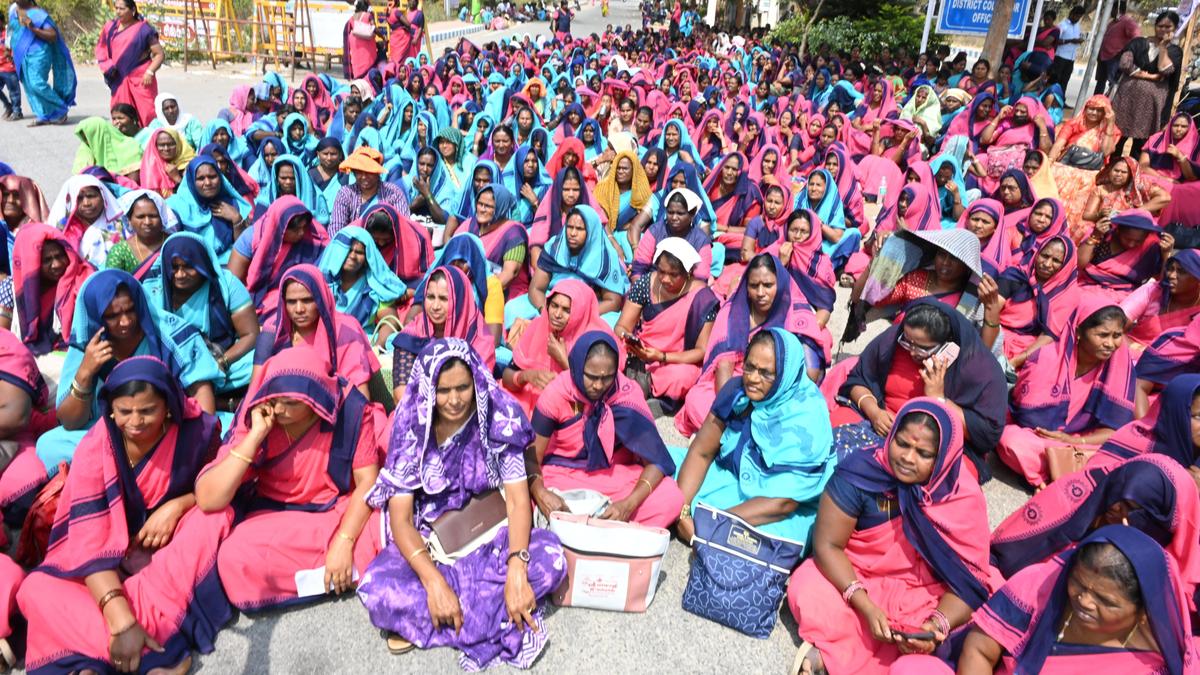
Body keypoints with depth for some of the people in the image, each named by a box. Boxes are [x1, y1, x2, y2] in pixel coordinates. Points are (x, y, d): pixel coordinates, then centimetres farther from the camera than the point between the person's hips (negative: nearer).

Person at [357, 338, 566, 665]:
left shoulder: (500, 419, -14)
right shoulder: (411, 427, -14)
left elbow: (518, 500, -17)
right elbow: (401, 518, -15)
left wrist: (517, 571, -33)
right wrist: (434, 582, -30)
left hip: (490, 535, 1)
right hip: (429, 541, 0)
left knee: (550, 558, -28)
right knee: (376, 588, -30)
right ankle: (497, 617, -16)